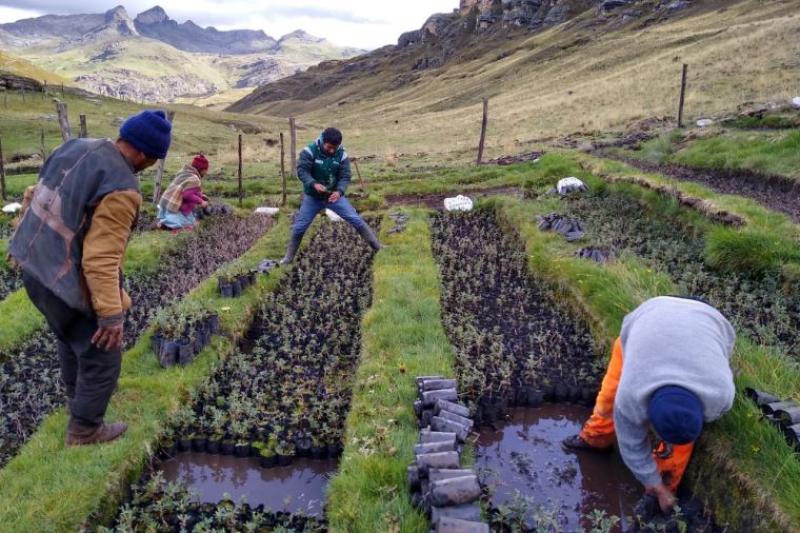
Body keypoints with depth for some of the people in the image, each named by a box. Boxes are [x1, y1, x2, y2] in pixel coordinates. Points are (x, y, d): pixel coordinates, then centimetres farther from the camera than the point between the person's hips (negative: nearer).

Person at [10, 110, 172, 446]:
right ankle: (84, 431, 26)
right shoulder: (121, 189, -27)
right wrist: (112, 315, -23)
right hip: (69, 282, -9)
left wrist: (25, 241, 25)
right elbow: (101, 260, -28)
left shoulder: (76, 148, 0)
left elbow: (37, 197, 12)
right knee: (102, 355, 10)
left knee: (72, 334, 32)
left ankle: (78, 391, 55)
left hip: (35, 265, 9)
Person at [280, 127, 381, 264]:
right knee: (299, 227, 1)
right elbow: (302, 171, -21)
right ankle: (289, 257, 19)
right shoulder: (310, 151, -18)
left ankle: (376, 246, 7)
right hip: (312, 197, -1)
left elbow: (345, 177, -14)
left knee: (356, 220, -6)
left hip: (334, 195, 1)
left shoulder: (342, 155, -12)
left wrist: (339, 191, -34)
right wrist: (313, 184, -40)